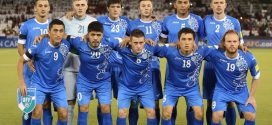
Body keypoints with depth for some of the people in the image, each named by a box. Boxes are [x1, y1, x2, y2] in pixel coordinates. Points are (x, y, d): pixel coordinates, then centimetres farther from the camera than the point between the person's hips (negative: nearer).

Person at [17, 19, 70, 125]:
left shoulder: (66, 45, -11)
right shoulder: (38, 46, -19)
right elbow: (21, 61, -6)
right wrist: (21, 82, -12)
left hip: (58, 86, 3)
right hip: (39, 84, -3)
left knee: (63, 114, -5)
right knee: (37, 111, -20)